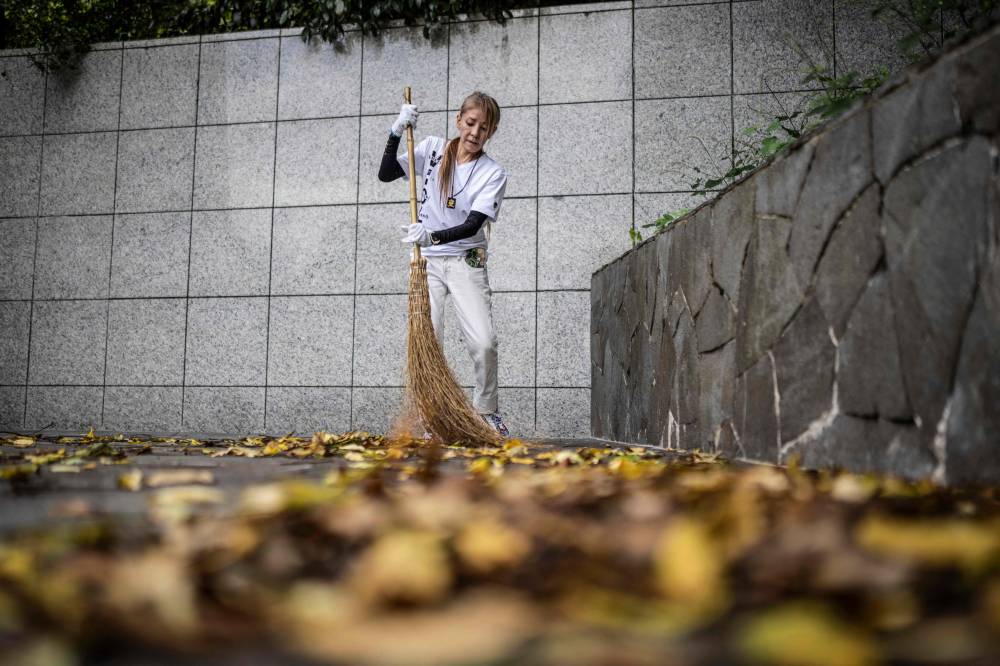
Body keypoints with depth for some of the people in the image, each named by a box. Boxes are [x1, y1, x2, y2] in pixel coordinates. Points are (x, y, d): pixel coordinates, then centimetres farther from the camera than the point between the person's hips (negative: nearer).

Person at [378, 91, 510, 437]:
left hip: (466, 263, -1)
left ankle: (486, 411, 9)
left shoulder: (493, 173, -4)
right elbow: (386, 174, -2)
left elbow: (473, 225, -15)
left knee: (484, 343, -14)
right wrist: (396, 132, -15)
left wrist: (432, 235, -32)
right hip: (427, 262, 1)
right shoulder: (433, 149, 3)